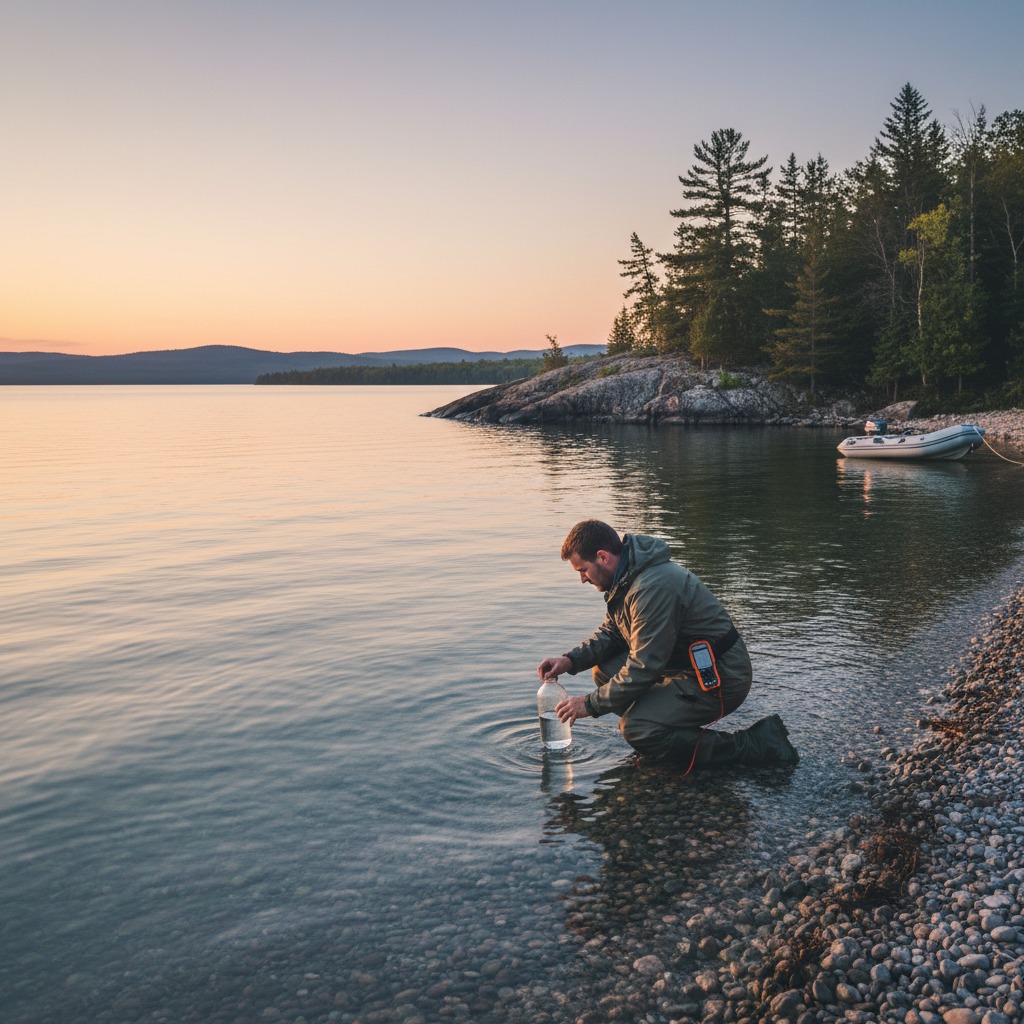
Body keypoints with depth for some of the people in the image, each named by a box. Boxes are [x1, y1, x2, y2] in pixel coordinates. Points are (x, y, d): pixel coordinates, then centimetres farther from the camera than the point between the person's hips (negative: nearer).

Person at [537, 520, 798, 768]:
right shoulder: (626, 577, 4)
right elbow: (610, 632, 15)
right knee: (604, 669, 3)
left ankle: (758, 746, -13)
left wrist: (590, 704, -16)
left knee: (637, 730, -23)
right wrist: (571, 660, -2)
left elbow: (644, 667, -25)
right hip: (690, 663, 10)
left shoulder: (654, 587, -27)